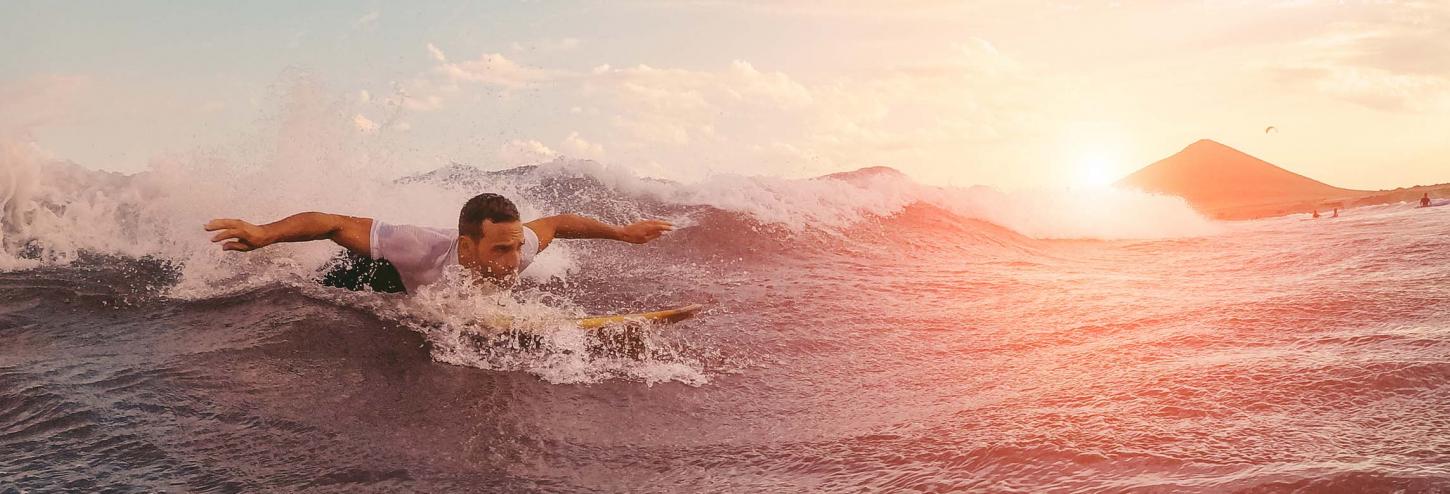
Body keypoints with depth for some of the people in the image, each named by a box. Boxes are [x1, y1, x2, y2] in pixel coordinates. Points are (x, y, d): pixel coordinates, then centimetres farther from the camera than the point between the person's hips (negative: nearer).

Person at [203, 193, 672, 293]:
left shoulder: (515, 248, -33)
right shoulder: (428, 249, -49)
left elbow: (557, 223, -12)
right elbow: (337, 225, -46)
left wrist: (622, 233, -4)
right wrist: (265, 234, -58)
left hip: (414, 294, 6)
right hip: (362, 276, -6)